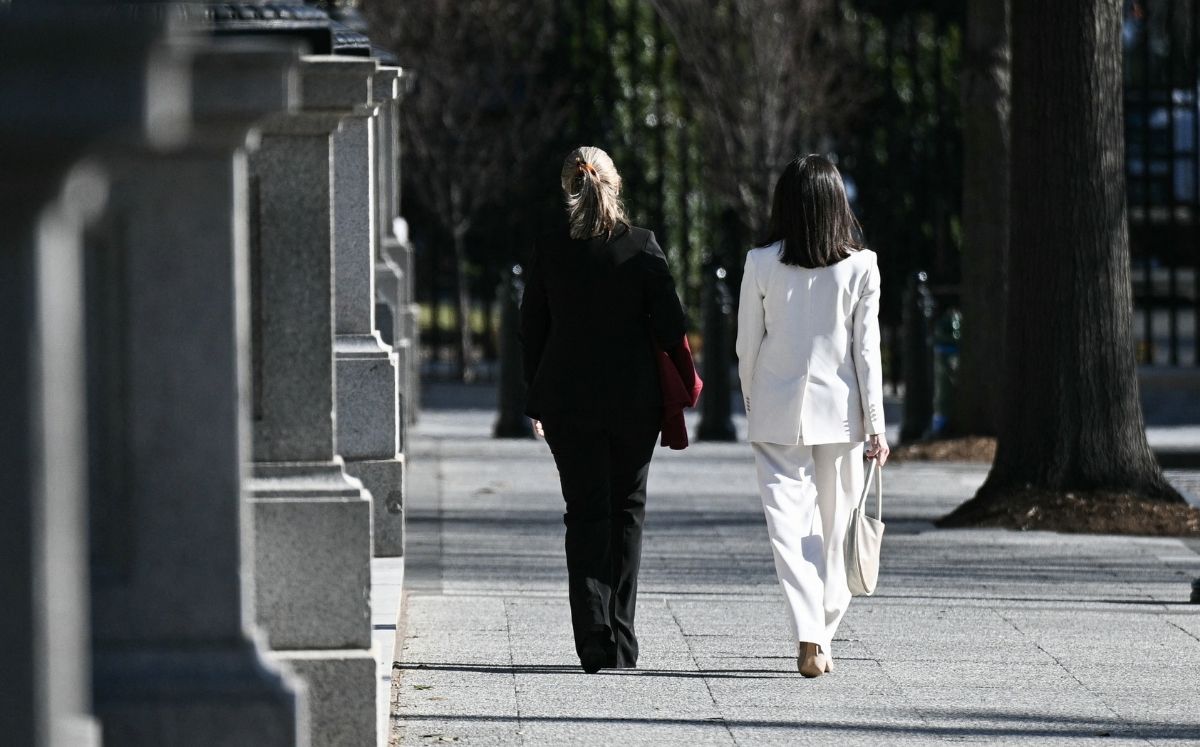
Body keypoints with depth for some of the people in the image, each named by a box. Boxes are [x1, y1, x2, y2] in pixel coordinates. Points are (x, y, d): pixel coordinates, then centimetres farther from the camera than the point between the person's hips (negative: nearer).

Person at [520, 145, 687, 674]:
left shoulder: (548, 250, -2)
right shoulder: (642, 246, -6)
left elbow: (531, 328, 3)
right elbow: (669, 323, -6)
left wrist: (537, 398, 12)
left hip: (568, 401, 0)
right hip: (635, 401, 0)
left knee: (586, 516, 4)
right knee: (626, 512, 11)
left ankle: (595, 642, -6)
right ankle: (621, 643, 11)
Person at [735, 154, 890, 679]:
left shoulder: (762, 265, -5)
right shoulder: (860, 266, -5)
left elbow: (747, 345, 1)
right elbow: (867, 349, -4)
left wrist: (753, 410, 15)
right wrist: (876, 424, 0)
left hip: (778, 413, -1)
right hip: (839, 411, 1)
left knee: (788, 523, -3)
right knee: (833, 527, 13)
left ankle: (808, 635, -18)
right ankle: (822, 636, 18)